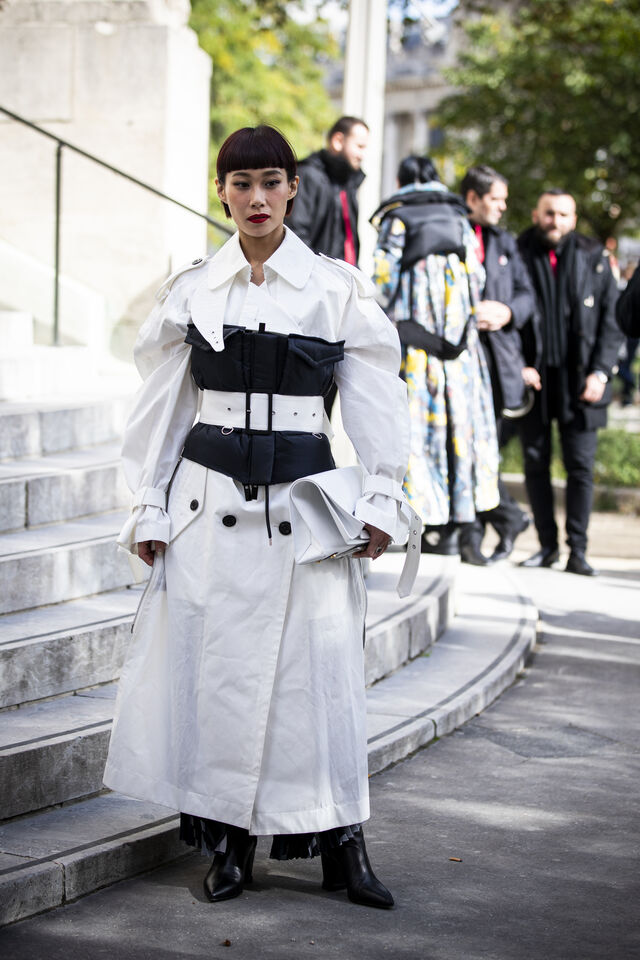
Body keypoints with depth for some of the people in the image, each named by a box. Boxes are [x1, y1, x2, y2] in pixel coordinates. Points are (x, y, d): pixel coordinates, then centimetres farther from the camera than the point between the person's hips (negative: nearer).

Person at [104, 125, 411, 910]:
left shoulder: (337, 288, 2)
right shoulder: (193, 289, 6)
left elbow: (374, 399, 3)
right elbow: (160, 404, 9)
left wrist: (380, 500, -2)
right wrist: (148, 506, 6)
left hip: (302, 500, -1)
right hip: (209, 497, 2)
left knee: (315, 662, -2)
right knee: (213, 661, 1)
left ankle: (340, 842, 8)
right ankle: (226, 839, 12)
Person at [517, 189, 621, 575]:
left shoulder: (594, 259, 5)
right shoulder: (518, 254, 3)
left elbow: (611, 321, 5)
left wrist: (601, 371, -5)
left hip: (579, 382, 0)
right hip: (533, 378, 1)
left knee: (581, 466, -2)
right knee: (536, 463, 4)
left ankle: (578, 550, 2)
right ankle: (548, 544, 14)